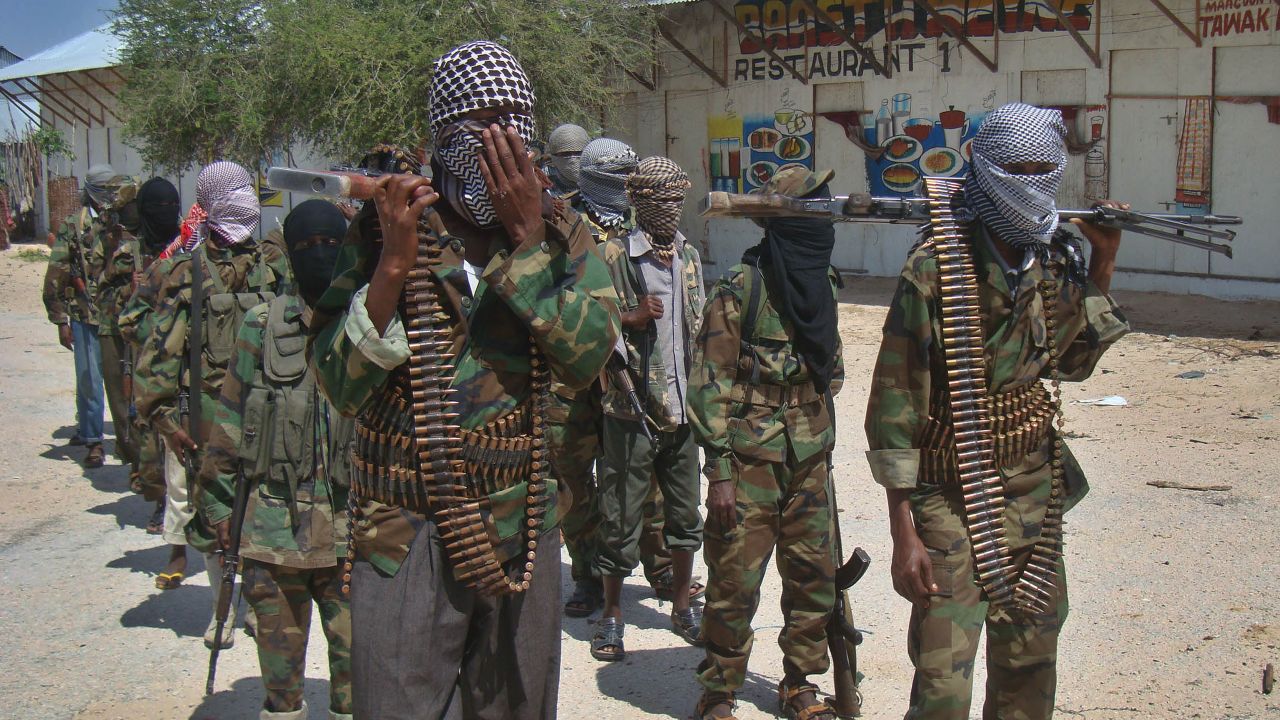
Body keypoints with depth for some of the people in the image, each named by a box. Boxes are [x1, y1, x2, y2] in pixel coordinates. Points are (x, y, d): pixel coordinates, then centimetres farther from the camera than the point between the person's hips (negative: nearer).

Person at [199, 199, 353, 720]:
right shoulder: (264, 326, 3)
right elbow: (231, 418, 8)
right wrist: (218, 502, 7)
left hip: (353, 524, -1)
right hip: (275, 522, 1)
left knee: (354, 653, 5)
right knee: (279, 646, 14)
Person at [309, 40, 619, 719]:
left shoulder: (563, 239, 2)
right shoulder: (386, 229, -2)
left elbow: (586, 357, -14)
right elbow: (341, 386, -9)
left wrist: (526, 237, -17)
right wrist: (394, 264, -19)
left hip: (523, 530, 3)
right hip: (405, 535, -2)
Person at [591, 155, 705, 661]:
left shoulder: (690, 256, 11)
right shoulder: (613, 257, -9)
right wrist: (631, 318, -23)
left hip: (682, 407, 6)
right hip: (632, 409, -5)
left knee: (685, 512, 14)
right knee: (622, 515, 3)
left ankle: (682, 606, 30)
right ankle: (612, 615, 19)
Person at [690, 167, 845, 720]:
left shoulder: (821, 283, 8)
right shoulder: (741, 289, -12)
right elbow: (710, 383, -12)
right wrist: (718, 471, -15)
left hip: (810, 462, 6)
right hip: (751, 461, -6)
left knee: (815, 576, 11)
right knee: (735, 582, 0)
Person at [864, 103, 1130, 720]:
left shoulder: (1059, 260, 2)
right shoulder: (936, 267, -16)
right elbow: (895, 403, -14)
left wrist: (1103, 263, 5)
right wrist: (904, 532, -15)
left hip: (1037, 490, 6)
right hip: (952, 494, -6)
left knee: (1029, 667, 17)